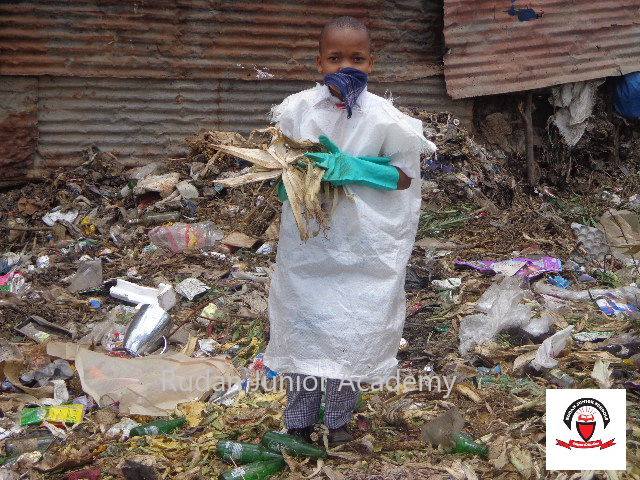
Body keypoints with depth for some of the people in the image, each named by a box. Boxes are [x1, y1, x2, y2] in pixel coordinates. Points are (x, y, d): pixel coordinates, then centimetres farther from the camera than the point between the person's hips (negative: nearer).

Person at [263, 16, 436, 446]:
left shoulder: (384, 118, -7)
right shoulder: (296, 110, -3)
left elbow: (405, 177, -5)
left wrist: (352, 169, -19)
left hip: (360, 246, -1)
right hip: (306, 244, 1)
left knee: (351, 330, 7)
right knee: (302, 323, 8)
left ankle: (339, 419, 29)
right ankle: (298, 422, 25)